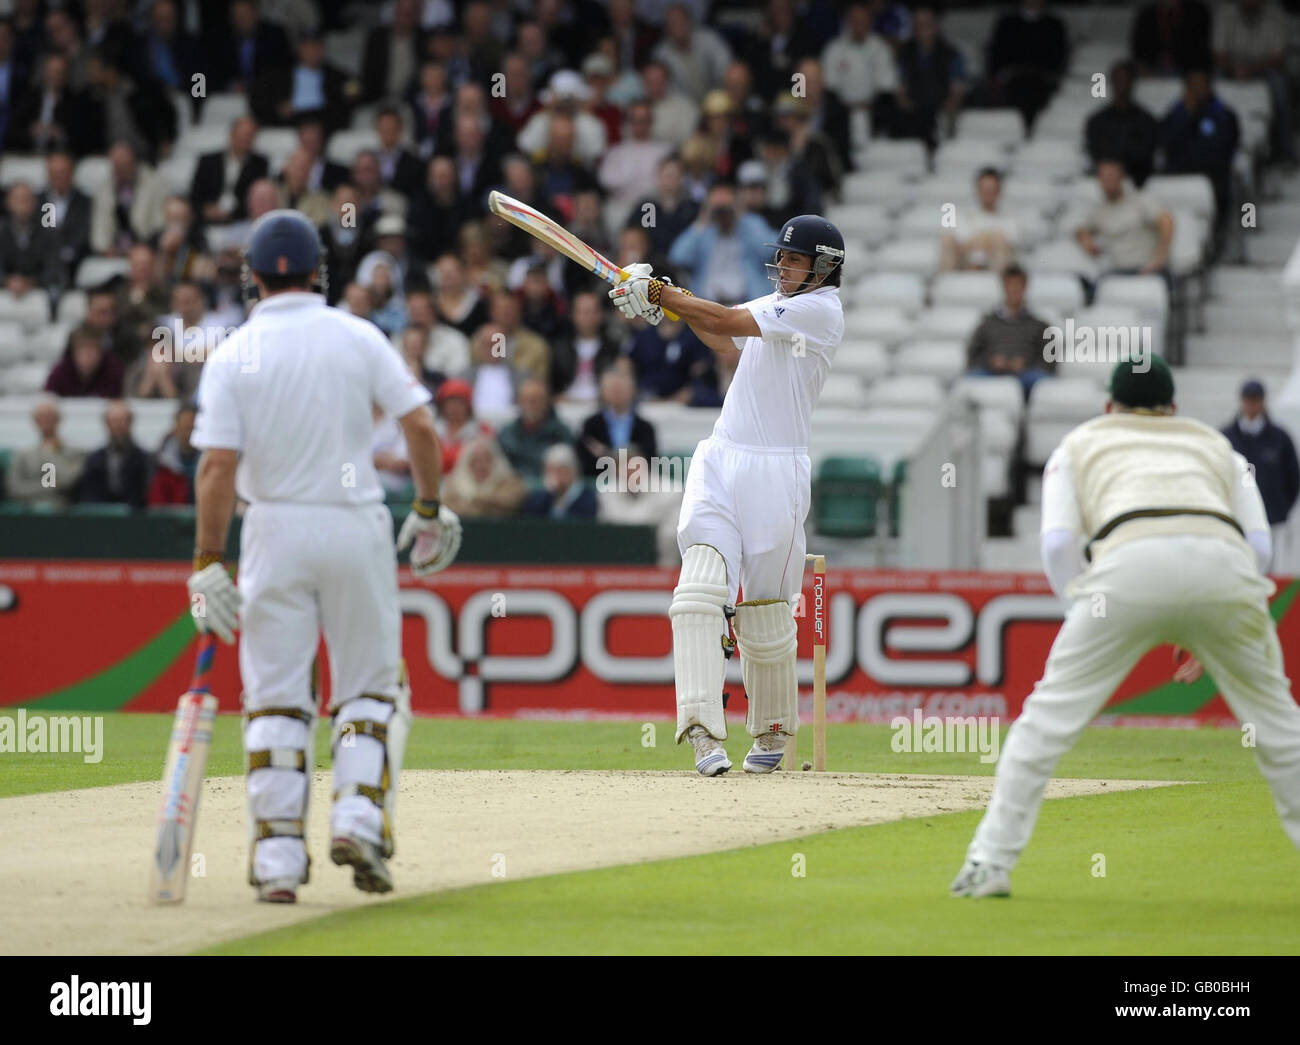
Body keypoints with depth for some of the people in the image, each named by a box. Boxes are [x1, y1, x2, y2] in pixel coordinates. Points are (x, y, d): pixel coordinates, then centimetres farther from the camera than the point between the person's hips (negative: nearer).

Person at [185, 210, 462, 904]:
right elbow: (420, 426, -4)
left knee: (275, 698, 4)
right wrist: (429, 509, 8)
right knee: (369, 686, 12)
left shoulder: (233, 354, -4)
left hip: (275, 531, 0)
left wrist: (208, 562, -8)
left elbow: (218, 467, -10)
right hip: (357, 527, 1)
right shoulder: (357, 338, 0)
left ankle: (278, 857, 0)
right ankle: (360, 817, -8)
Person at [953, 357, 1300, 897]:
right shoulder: (1215, 443, 37)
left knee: (1049, 714, 7)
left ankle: (989, 864, 1)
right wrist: (1204, 636, 27)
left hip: (1130, 562, -2)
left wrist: (1091, 626, 22)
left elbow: (1058, 543, 15)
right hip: (1224, 564, 2)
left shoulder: (1083, 442, 32)